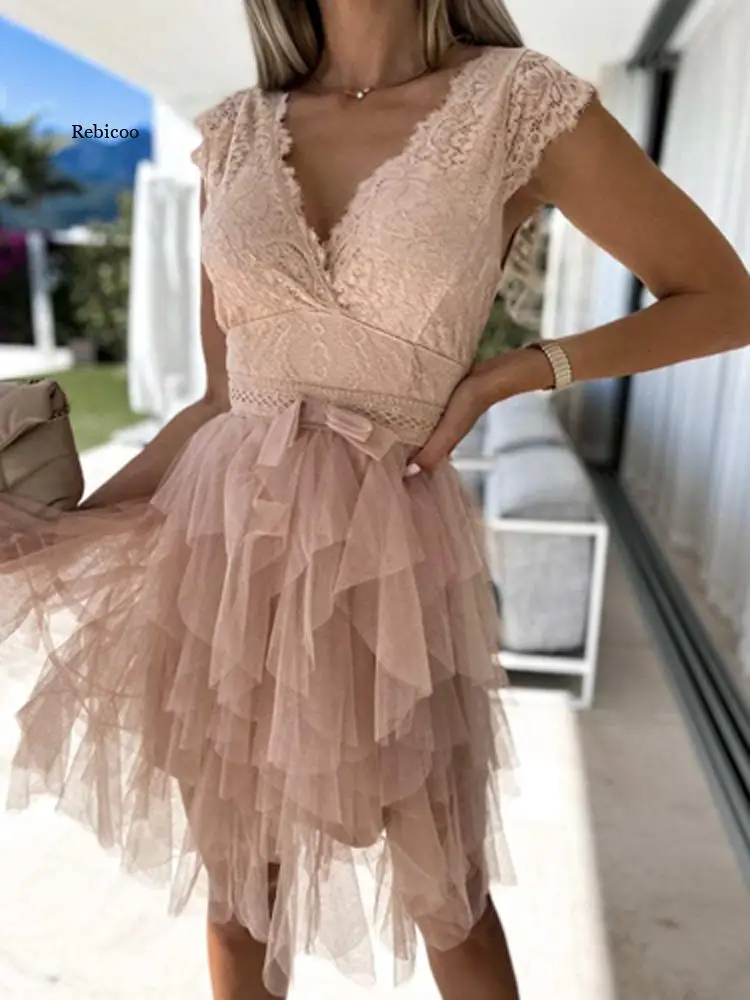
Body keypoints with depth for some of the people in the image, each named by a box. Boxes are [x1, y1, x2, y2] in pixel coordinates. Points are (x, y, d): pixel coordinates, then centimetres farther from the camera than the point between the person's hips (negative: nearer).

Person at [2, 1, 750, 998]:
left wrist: (505, 375, -6)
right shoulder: (236, 132, 7)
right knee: (234, 887, 19)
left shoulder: (518, 101, -3)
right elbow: (224, 393, 10)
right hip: (219, 533, 4)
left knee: (445, 904, 15)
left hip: (384, 546, -3)